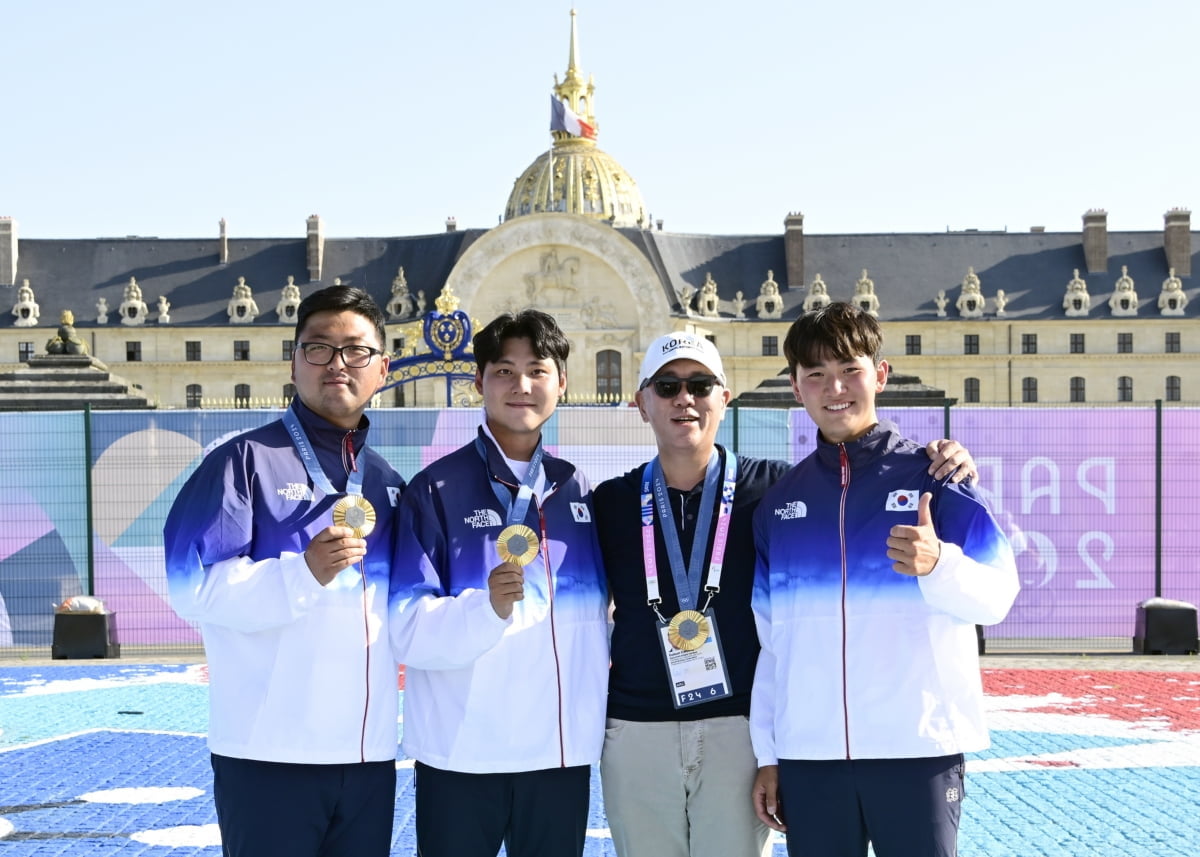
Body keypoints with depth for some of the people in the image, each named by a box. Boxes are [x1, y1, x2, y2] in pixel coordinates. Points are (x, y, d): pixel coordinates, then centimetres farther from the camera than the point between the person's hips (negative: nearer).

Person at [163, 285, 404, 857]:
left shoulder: (388, 483, 16)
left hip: (371, 756, 6)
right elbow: (194, 587, -13)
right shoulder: (247, 460, -4)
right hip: (270, 754, -6)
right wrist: (304, 573, -25)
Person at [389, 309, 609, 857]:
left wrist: (595, 719, 10)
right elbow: (408, 629, -12)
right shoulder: (436, 490, -4)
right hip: (460, 755, -4)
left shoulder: (578, 492, 10)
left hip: (562, 752, 4)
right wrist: (487, 608, -28)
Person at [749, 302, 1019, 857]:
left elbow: (996, 597, -9)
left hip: (918, 749, -3)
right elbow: (769, 636, 12)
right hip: (807, 754, 3)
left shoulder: (933, 478, 1)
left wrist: (938, 564, -28)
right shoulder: (779, 502, 10)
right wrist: (767, 753, 9)